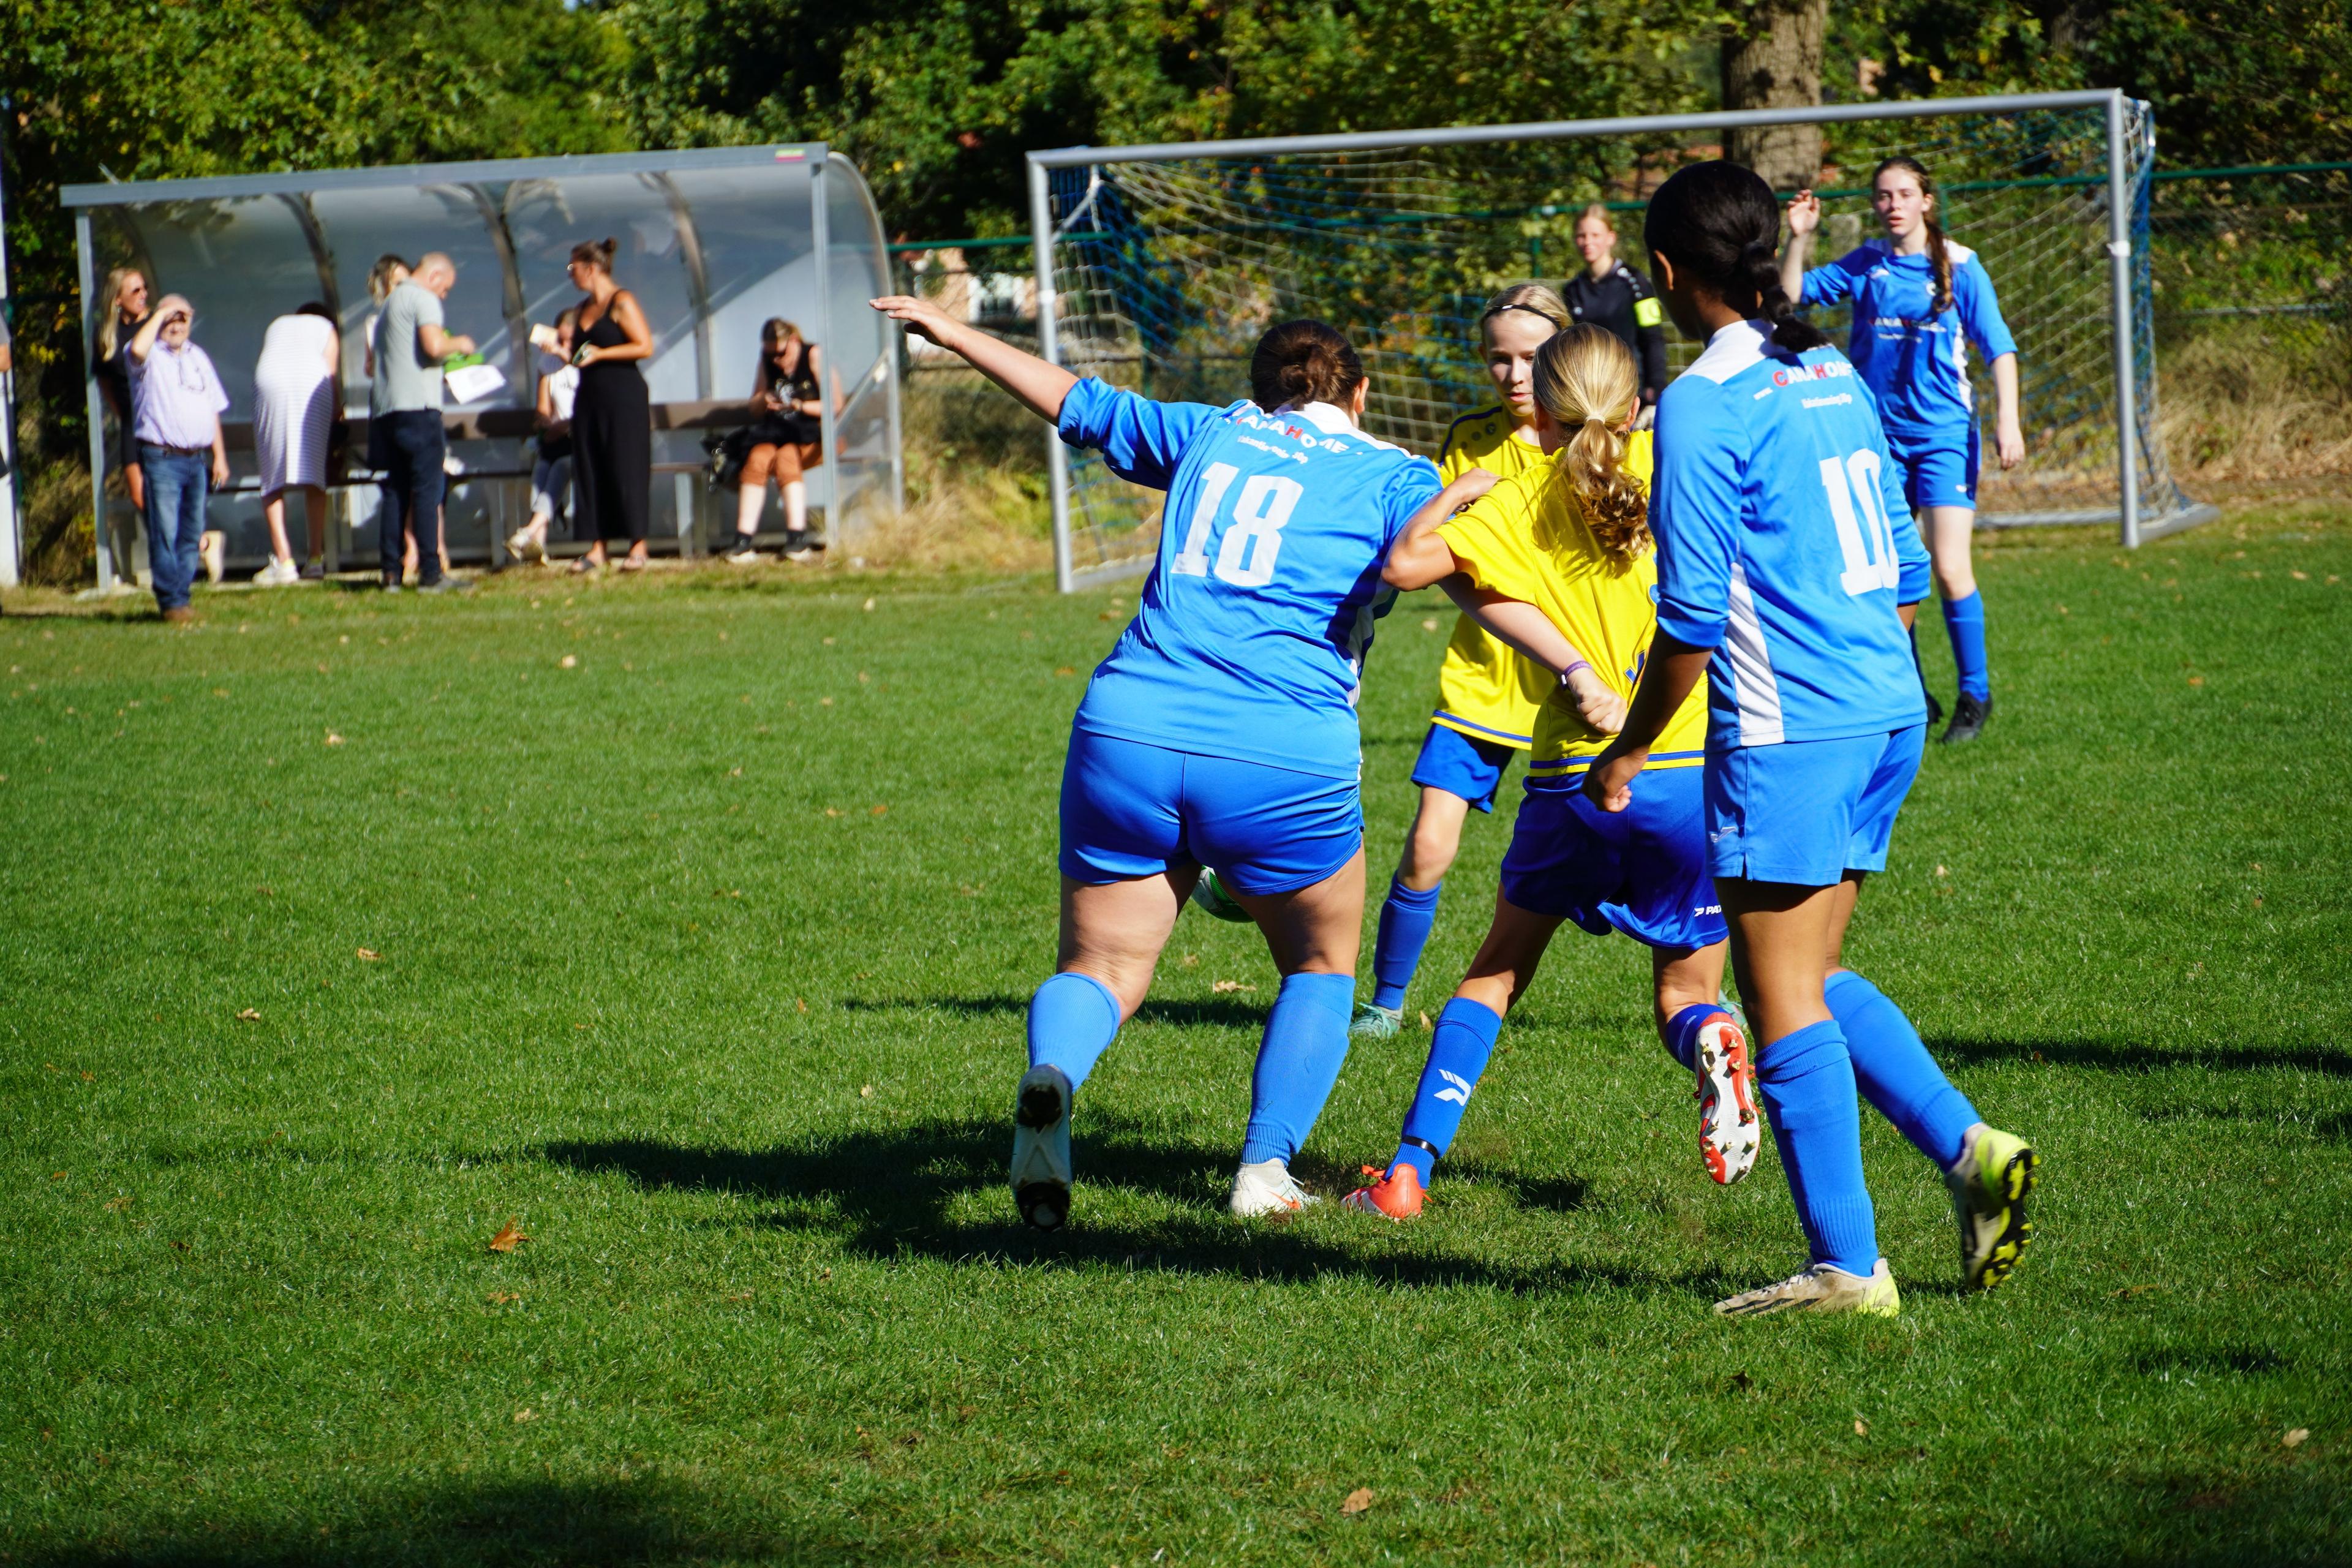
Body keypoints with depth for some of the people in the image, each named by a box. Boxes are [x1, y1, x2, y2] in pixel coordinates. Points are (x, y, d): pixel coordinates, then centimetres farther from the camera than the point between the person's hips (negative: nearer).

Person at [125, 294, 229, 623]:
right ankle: (171, 602, -7)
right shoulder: (151, 356, 0)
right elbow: (137, 350, -27)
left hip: (198, 459, 6)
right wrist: (159, 315, -14)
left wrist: (219, 456, 17)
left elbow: (213, 410, 22)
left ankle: (181, 596, 10)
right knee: (165, 535, -8)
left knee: (192, 534, 5)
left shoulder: (199, 358, 19)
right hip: (162, 457, -6)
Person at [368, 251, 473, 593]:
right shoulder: (423, 299, -4)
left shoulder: (391, 302, 24)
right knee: (427, 490, -9)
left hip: (386, 407, 9)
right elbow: (434, 345, -21)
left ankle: (391, 574, 5)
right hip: (417, 405, -8)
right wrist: (458, 344, 0)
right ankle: (431, 574, -13)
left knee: (396, 491, 9)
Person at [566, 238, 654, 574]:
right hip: (589, 396, 8)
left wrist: (600, 354, -15)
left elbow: (645, 347, -14)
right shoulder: (584, 308, 16)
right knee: (589, 471, 3)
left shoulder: (622, 303, -7)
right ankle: (597, 548, 6)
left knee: (626, 469, -6)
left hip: (623, 397, -8)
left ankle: (638, 546, -1)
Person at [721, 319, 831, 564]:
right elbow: (754, 409, 17)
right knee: (757, 459, -27)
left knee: (785, 459, -33)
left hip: (812, 435, -4)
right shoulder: (767, 361, 13)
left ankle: (797, 539, -36)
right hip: (775, 432, 4)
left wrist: (799, 406, -21)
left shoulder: (814, 356, -3)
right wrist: (763, 402, -7)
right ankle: (743, 542, -37)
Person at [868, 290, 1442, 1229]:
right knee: (1321, 968, 21)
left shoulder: (1211, 436, 20)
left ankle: (1049, 1079, -25)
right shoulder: (1389, 475, 10)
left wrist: (958, 336, 42)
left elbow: (1078, 403, 31)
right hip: (1284, 762, -2)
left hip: (1127, 732, 2)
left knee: (1100, 969, 9)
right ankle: (1265, 1169, 6)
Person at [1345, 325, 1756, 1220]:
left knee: (1496, 973, 18)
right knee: (1686, 988, 15)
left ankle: (1410, 1168, 10)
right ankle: (1710, 1044, -22)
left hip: (1571, 781, 0)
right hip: (1693, 772, 0)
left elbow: (1405, 565, -11)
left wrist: (1452, 494, 6)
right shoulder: (1669, 468, 3)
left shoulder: (1517, 504, 1)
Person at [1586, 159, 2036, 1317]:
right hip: (1889, 712, 8)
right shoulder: (1835, 377, 13)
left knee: (1785, 1002, -1)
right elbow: (1905, 569, 18)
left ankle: (1848, 1267, 0)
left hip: (1786, 732, -8)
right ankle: (1968, 1149, 5)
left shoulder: (1703, 404, -11)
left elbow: (1692, 614, -13)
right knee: (1810, 980, 18)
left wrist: (1628, 753, -2)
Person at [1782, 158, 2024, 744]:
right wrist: (1799, 239, -8)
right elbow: (1794, 295, 6)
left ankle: (1975, 696, 3)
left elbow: (1998, 345, -2)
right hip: (1880, 435, 4)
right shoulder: (1866, 265, 6)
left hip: (1944, 435, -4)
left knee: (1950, 568, -12)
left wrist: (2007, 421, -10)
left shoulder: (1958, 265, -3)